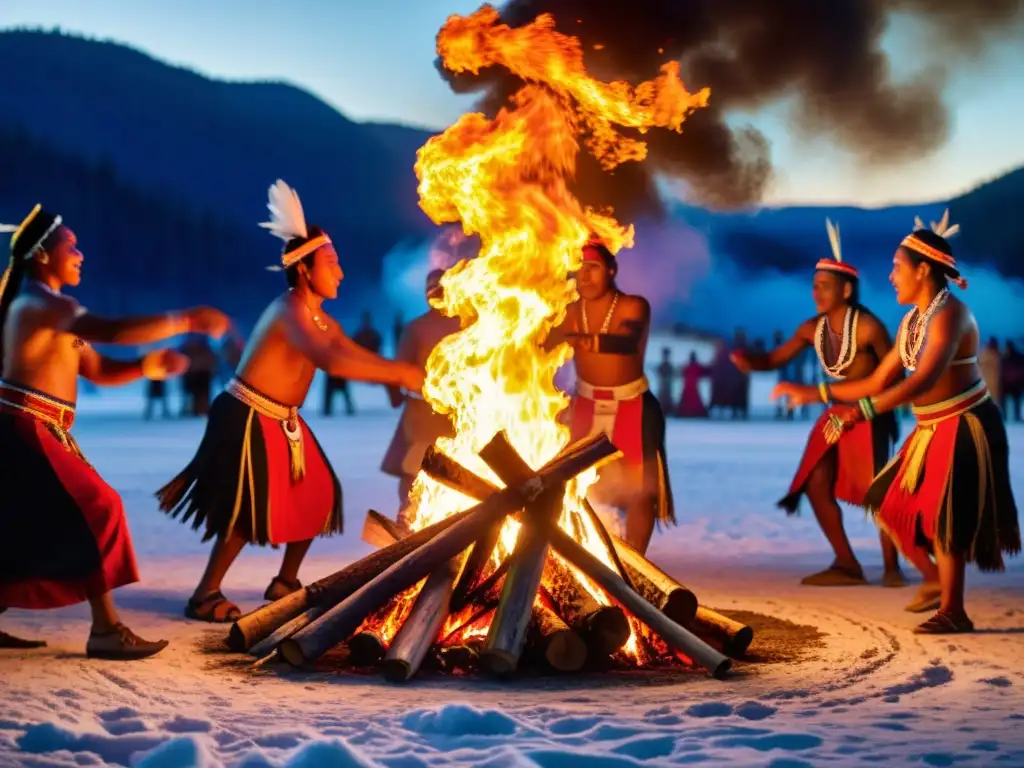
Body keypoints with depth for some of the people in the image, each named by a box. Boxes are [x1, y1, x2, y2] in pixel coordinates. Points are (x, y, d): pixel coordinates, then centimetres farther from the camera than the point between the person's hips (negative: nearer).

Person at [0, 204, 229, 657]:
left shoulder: (51, 310, 21)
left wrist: (147, 367, 0)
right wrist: (184, 321, -30)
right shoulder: (40, 302, -12)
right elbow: (109, 330, -30)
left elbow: (98, 370, 18)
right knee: (95, 510, -12)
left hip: (37, 432, 10)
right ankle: (105, 629, -11)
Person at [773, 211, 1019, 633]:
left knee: (941, 512, -12)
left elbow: (924, 380, -33)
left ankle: (952, 611, -2)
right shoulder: (911, 321, 9)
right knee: (890, 505, 9)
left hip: (966, 427, -9)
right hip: (931, 430, 9)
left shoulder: (950, 314, -20)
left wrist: (864, 411, -40)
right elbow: (878, 382, 11)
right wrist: (812, 393, 7)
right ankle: (935, 579, 23)